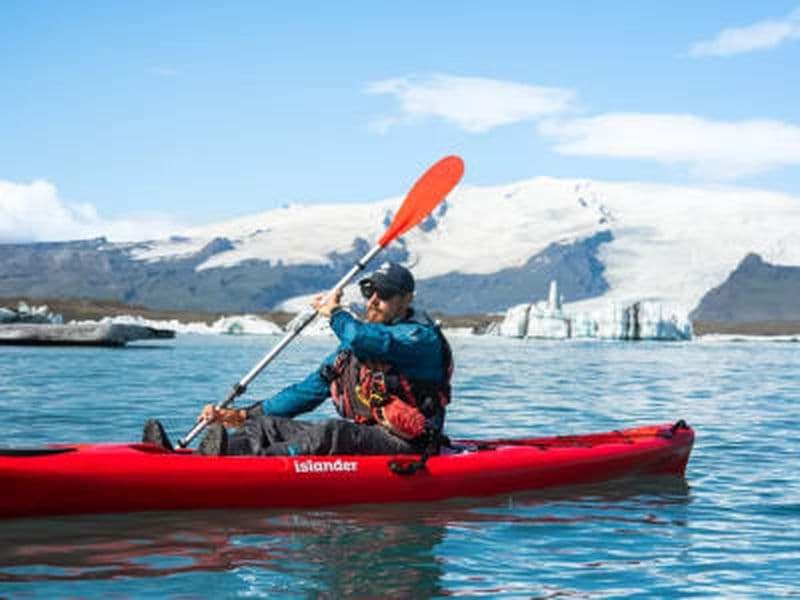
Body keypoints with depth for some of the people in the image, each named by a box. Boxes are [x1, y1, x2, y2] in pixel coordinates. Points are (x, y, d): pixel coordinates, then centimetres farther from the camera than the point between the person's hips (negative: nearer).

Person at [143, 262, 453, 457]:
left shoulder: (421, 336, -7)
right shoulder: (352, 346, 21)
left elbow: (362, 339, -28)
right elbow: (309, 391, 19)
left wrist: (335, 312, -5)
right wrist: (243, 416, 8)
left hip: (403, 444, -8)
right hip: (358, 438, 8)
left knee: (328, 433, -35)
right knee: (269, 425, -10)